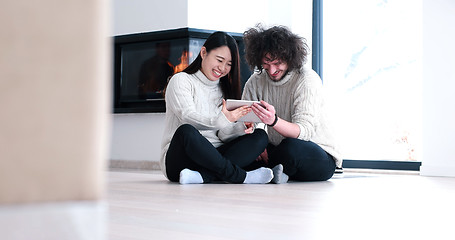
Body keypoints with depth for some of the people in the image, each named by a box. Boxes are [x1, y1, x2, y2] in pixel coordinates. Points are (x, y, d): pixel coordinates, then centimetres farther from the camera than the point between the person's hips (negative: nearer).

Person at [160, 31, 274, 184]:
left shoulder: (223, 90, 21)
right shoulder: (181, 81, 3)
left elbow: (222, 135, 10)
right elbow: (187, 115, -16)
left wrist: (240, 129, -13)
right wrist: (219, 121, -33)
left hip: (212, 157, 6)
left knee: (260, 136, -15)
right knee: (186, 131, -38)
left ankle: (202, 176, -35)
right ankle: (240, 176, -30)